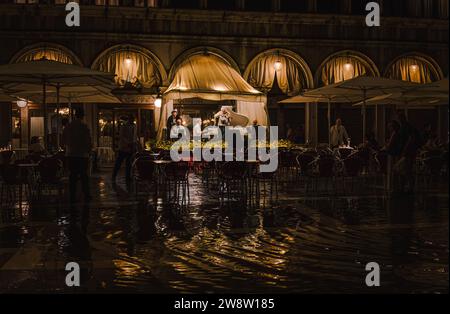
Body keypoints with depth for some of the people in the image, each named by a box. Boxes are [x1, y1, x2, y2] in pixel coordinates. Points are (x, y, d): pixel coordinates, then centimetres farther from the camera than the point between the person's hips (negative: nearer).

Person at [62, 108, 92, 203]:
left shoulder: (67, 127, 4)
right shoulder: (84, 127, -10)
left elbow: (64, 142, 10)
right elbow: (89, 142, -7)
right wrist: (89, 151, 9)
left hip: (70, 155, 3)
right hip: (82, 155, -3)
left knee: (72, 176, 7)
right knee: (84, 176, 5)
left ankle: (73, 197, 7)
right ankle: (86, 196, 9)